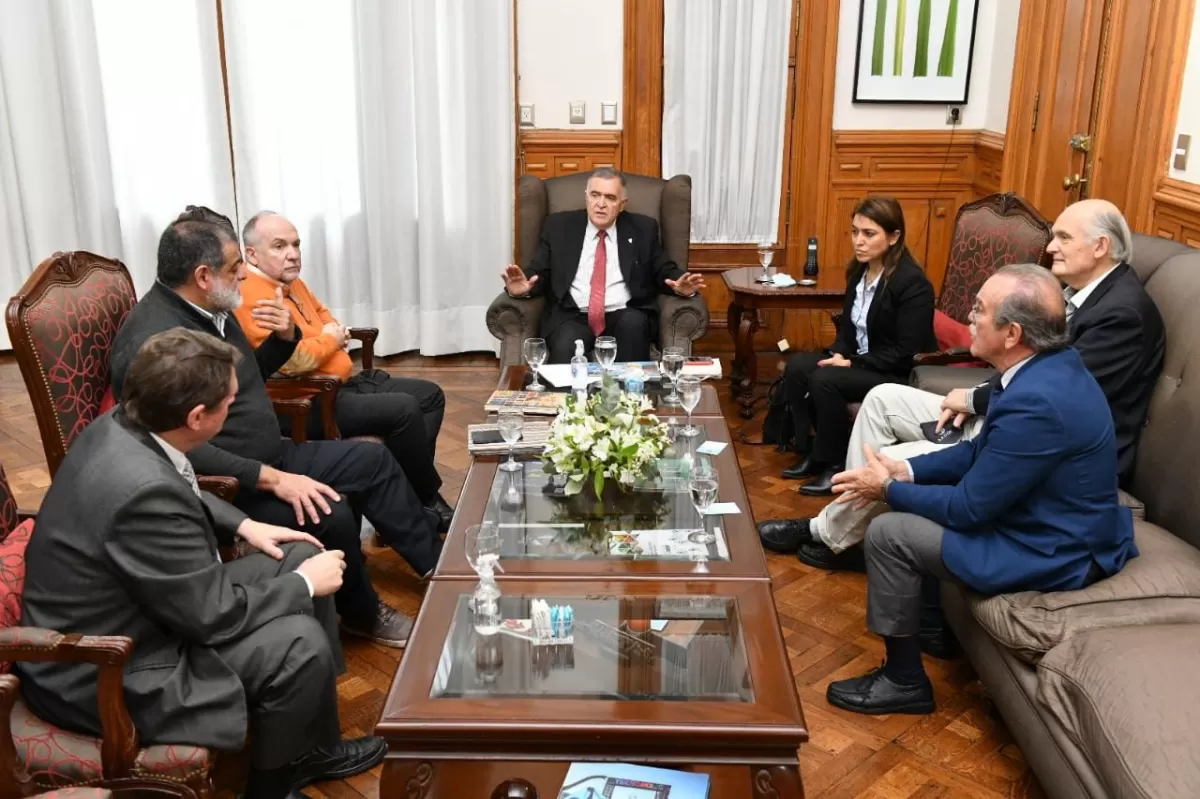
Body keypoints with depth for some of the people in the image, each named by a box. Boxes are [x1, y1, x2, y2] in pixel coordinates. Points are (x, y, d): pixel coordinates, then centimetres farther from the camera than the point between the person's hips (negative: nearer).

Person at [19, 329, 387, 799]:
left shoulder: (120, 427, -6)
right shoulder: (145, 490, -35)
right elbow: (213, 615, -25)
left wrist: (243, 525, 6)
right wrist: (304, 584, -11)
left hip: (131, 611, 10)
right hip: (103, 675, -10)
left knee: (301, 558, 6)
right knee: (300, 642, -20)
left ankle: (311, 746, 21)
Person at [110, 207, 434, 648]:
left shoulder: (211, 309, 4)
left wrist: (284, 338, 1)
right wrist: (271, 479, -32)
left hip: (268, 459, 10)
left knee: (372, 459, 7)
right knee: (329, 513, -27)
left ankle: (438, 567, 17)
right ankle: (362, 614, 1)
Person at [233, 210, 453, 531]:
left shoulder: (291, 282, 12)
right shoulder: (252, 297, -19)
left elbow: (324, 315, 30)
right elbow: (292, 360, -28)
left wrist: (336, 330, 5)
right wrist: (330, 340, -9)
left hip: (344, 383, 11)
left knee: (430, 395, 10)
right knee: (405, 410, -25)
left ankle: (413, 489, 8)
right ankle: (426, 502, -5)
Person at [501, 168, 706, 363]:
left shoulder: (642, 229, 12)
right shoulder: (558, 226, 11)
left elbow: (664, 271, 13)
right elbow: (538, 273, 9)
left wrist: (681, 286, -10)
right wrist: (522, 286, -14)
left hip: (625, 317, 2)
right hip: (572, 316, -1)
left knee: (633, 322, -34)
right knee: (564, 350, -35)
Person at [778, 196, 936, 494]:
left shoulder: (912, 283, -20)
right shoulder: (859, 271, 5)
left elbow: (906, 354, -22)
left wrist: (853, 363, -22)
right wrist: (839, 354, -7)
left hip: (900, 375, -8)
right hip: (859, 360, 8)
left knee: (825, 379, -28)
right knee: (796, 366, -14)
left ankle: (835, 463, -11)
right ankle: (811, 452, -4)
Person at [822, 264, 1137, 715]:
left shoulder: (1037, 401, -32)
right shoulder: (1050, 364, -1)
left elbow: (968, 508, -24)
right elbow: (982, 451, 10)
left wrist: (889, 488, -9)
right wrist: (906, 471, 0)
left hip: (1055, 553, -10)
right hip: (1056, 524, 10)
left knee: (888, 534, -11)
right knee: (916, 497, 17)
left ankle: (904, 681, 6)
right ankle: (929, 618, 30)